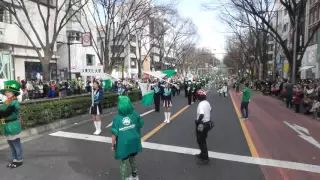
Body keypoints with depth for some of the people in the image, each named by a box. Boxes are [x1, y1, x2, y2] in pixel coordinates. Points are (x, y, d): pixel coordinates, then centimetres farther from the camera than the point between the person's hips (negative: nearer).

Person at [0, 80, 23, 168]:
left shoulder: (14, 102, -17)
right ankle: (15, 159, 30)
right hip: (7, 127, 9)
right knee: (11, 145, 18)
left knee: (16, 144, 4)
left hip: (13, 127, -9)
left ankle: (19, 160, 16)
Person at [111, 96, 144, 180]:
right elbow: (140, 125, 4)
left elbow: (114, 134, -16)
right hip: (134, 142, 4)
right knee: (132, 159, 26)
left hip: (123, 144, -3)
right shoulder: (135, 115, -10)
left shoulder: (117, 118, -17)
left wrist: (113, 145, -2)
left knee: (124, 162, 14)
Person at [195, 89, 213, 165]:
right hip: (207, 123, 9)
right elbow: (210, 110, 21)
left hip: (201, 125, -9)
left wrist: (197, 121, -21)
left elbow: (201, 115, -36)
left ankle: (205, 158, 11)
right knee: (203, 141, 22)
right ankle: (203, 154, 36)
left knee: (201, 142, 3)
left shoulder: (201, 104, -25)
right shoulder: (207, 103, 3)